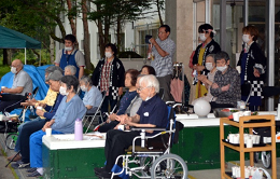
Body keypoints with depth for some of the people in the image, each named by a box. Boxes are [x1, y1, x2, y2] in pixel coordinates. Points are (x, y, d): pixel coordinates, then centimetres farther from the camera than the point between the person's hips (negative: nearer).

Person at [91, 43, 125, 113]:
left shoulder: (117, 63, -2)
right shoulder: (101, 62, 12)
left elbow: (122, 76, -4)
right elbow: (95, 74, 14)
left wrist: (120, 88, -9)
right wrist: (93, 86, 8)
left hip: (112, 90, -4)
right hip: (101, 90, 4)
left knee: (113, 109, 1)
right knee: (103, 108, 8)